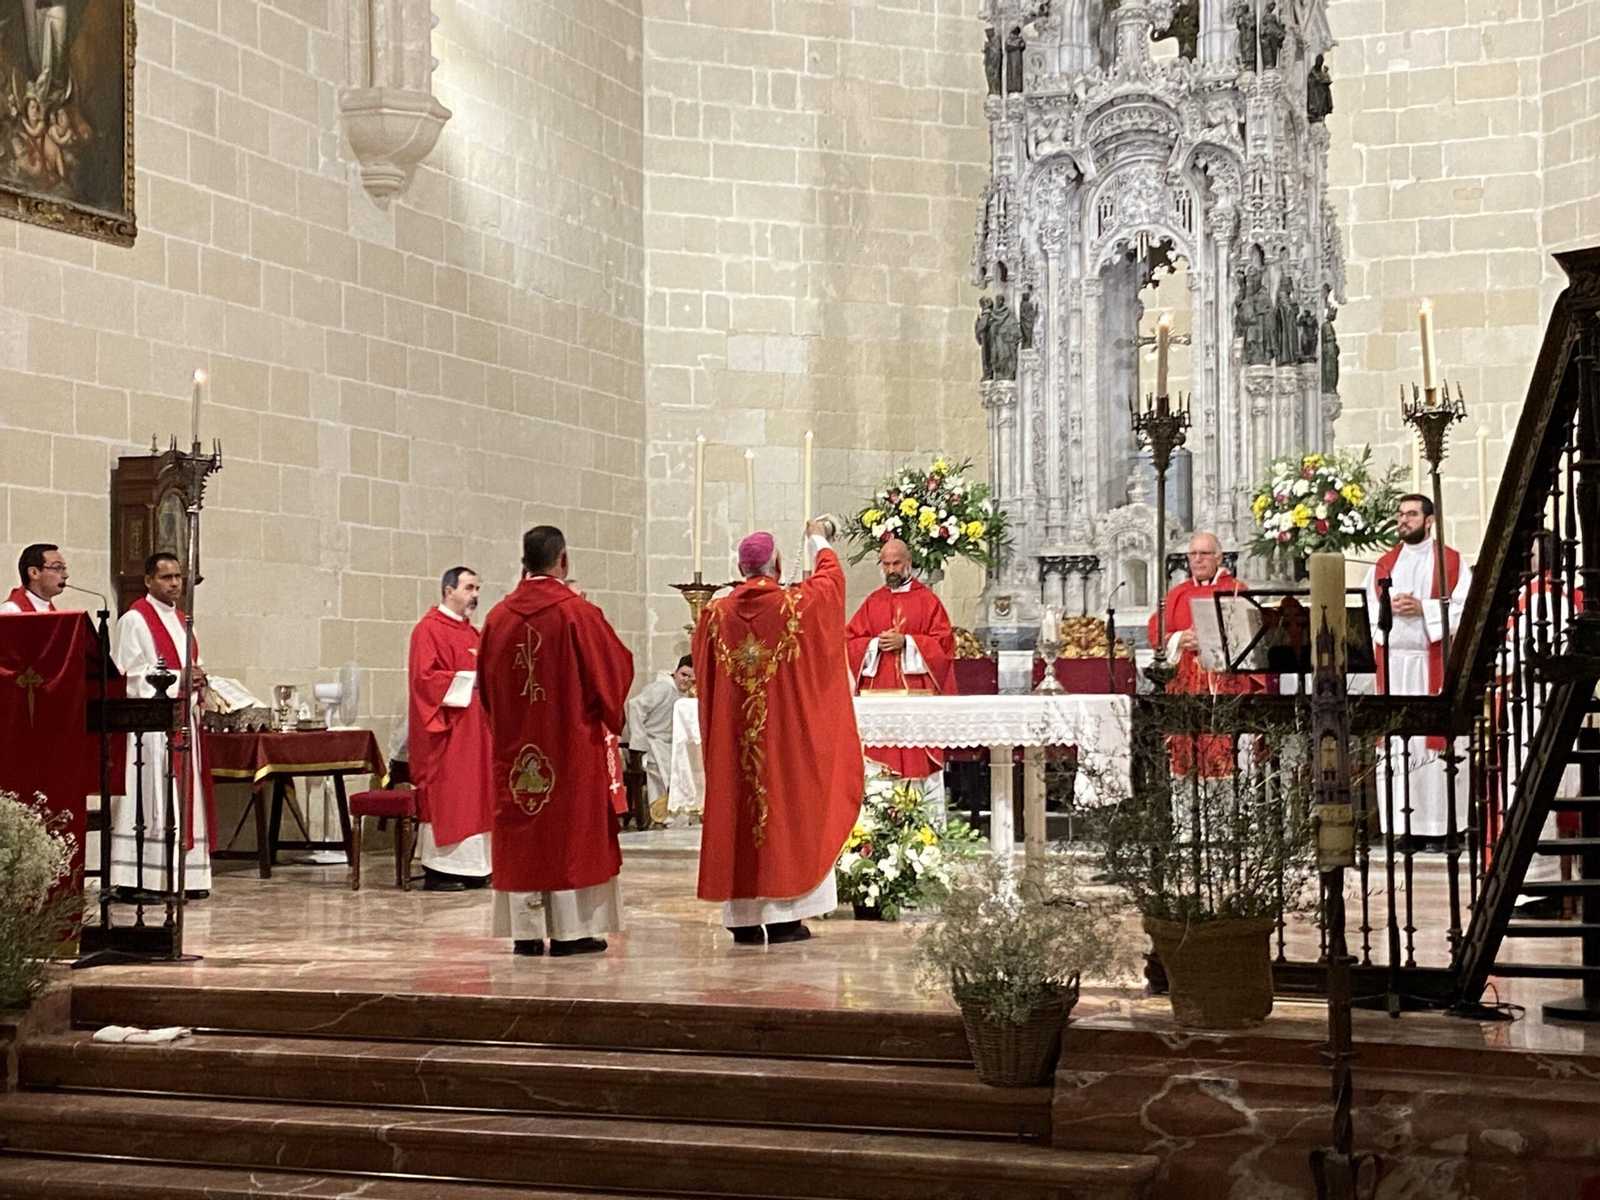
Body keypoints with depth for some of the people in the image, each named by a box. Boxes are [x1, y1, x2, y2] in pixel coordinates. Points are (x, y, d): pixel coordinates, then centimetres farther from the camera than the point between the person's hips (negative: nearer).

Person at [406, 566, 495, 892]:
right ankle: (437, 870, -3)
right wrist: (468, 680, -19)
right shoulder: (429, 629, -9)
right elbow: (424, 676, -18)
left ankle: (470, 866, 11)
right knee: (445, 795, -7)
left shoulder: (470, 632, 18)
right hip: (446, 730, -9)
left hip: (473, 727, 9)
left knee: (474, 793, 7)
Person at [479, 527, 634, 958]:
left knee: (521, 830, 8)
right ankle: (571, 930, 3)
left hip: (514, 742, 4)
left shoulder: (499, 616, 1)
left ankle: (526, 930, 9)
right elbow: (615, 667, -5)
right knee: (572, 828, 3)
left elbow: (486, 683, 10)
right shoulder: (577, 612, -11)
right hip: (571, 740, -4)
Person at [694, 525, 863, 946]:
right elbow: (832, 576, 12)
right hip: (789, 732, -3)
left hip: (732, 737, 3)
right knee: (788, 807, 3)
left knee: (736, 807, 7)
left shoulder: (716, 614, -1)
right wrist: (819, 541, 30)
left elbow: (704, 677, 12)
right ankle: (784, 915, 2)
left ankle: (742, 918, 9)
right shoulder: (798, 605, -8)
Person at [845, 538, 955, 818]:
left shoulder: (927, 600, 4)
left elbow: (943, 642, -3)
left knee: (920, 756, -4)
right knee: (882, 755, 0)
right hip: (879, 693, 3)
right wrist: (876, 644, -8)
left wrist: (906, 642, -12)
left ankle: (931, 821, -1)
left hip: (917, 692, -3)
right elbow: (849, 641, 9)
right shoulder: (872, 603, 13)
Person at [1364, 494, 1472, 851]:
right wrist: (1392, 608, -8)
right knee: (1396, 741, -2)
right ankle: (1406, 829, 1)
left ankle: (1438, 828, -4)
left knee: (1437, 739, -6)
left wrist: (1422, 608, -13)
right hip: (1394, 663, 3)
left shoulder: (1452, 563, 7)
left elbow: (1464, 607, -4)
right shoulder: (1384, 565, 17)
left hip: (1435, 662, -3)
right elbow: (1370, 611, 12)